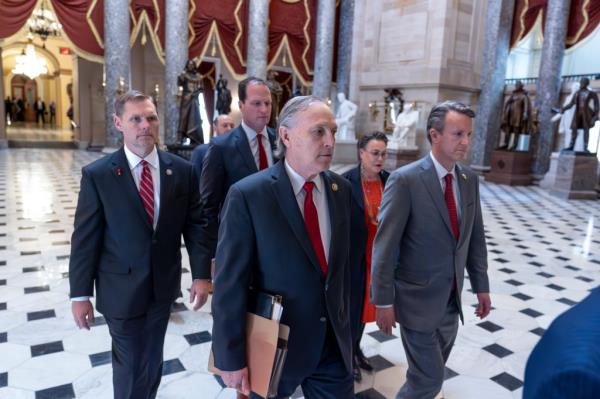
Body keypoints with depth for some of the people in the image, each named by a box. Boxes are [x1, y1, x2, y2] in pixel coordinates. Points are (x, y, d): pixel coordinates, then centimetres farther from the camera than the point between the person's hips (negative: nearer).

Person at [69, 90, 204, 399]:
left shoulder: (181, 170, -5)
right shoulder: (97, 174, -11)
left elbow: (194, 224, -1)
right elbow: (85, 239, -8)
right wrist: (80, 294, -5)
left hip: (164, 285, 3)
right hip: (122, 288, -2)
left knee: (153, 359, 22)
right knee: (131, 365, 12)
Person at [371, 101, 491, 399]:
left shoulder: (469, 179, 2)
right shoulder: (405, 180, -19)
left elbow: (476, 236, 10)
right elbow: (385, 246, -17)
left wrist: (481, 285, 10)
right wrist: (383, 301, -15)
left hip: (452, 299, 6)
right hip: (418, 298, -6)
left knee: (430, 373, 21)